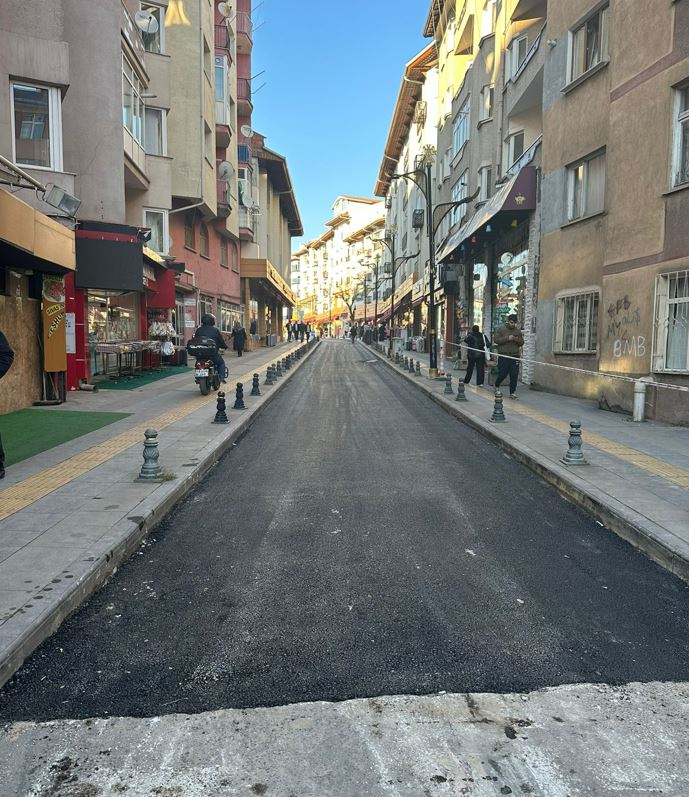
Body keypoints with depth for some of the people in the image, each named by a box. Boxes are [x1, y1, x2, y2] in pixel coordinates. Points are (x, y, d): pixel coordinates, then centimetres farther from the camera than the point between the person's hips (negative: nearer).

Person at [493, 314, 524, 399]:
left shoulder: (518, 331, 13)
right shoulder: (500, 329, 3)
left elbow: (522, 343, 16)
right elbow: (496, 340, -7)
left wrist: (518, 340, -8)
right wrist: (507, 338, -17)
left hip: (515, 356, 3)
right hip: (503, 356, -3)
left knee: (514, 375, -3)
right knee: (502, 374, -2)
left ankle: (512, 392, 5)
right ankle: (496, 386, 27)